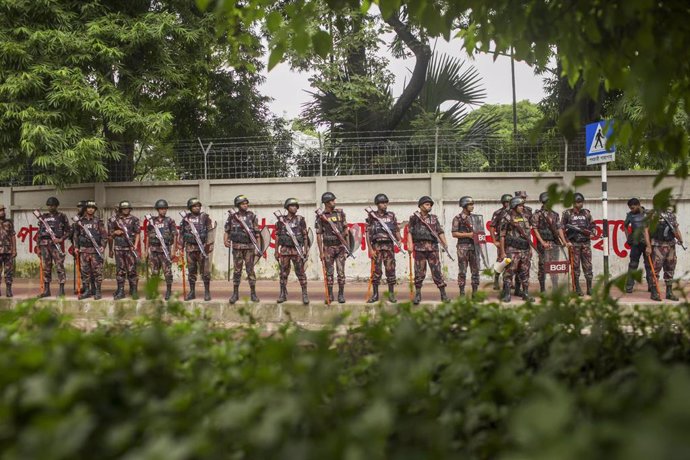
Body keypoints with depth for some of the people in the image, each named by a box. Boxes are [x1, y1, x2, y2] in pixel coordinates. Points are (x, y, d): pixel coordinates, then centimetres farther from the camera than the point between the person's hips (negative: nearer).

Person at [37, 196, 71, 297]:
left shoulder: (62, 216, 4)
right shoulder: (43, 217, 15)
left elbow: (69, 231, 3)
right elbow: (39, 232, 17)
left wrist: (61, 239, -11)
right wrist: (38, 246, 11)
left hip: (56, 244, -4)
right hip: (44, 244, 4)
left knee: (59, 266, -6)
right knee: (46, 268, 6)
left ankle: (62, 289, -3)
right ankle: (46, 290, 11)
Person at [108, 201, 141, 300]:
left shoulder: (134, 220, 5)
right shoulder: (115, 220, 8)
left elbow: (137, 233, 2)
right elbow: (110, 235, 14)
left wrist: (135, 245, -9)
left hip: (130, 248, -2)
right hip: (118, 248, 2)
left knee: (132, 270, -2)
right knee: (120, 270, 5)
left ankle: (133, 291, 4)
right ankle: (120, 291, 9)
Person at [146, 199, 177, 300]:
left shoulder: (170, 221, 1)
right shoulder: (152, 221, 10)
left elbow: (175, 236, -2)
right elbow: (148, 236, 15)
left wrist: (173, 250, -7)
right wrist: (147, 249, 10)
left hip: (165, 249, -3)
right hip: (154, 249, 3)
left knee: (167, 271, -4)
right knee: (154, 272, 8)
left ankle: (168, 292, 3)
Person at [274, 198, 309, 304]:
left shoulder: (300, 220, 3)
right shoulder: (281, 221, 7)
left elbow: (305, 236, 4)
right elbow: (277, 237, 10)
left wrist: (305, 249, -3)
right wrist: (276, 252, 7)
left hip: (297, 250, -2)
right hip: (284, 250, 2)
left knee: (301, 272, -3)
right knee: (283, 273, 5)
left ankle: (305, 294, -1)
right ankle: (283, 294, 14)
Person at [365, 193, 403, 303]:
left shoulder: (391, 215, 10)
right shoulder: (371, 216, 4)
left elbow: (397, 230, 11)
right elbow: (367, 233, 2)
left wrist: (399, 240, -7)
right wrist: (370, 249, -5)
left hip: (389, 246, 1)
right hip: (376, 246, -1)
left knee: (390, 269, -1)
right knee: (376, 270, 0)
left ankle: (391, 294, 7)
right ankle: (375, 294, 8)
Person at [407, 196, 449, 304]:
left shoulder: (434, 218, 16)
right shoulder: (414, 218, 8)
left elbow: (440, 232, 11)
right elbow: (410, 232, 4)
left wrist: (445, 244, -1)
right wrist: (410, 245, -9)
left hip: (433, 247, 2)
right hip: (419, 247, -1)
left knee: (437, 270, -2)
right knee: (419, 272, 0)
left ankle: (443, 294, 1)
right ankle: (418, 295, 9)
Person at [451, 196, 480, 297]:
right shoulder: (458, 218, -3)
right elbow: (454, 234, -8)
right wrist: (468, 234, -15)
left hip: (474, 246, 5)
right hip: (463, 247, -5)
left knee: (476, 270, 4)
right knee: (462, 271, -2)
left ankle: (475, 292, 10)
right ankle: (462, 293, 3)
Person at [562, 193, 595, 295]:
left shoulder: (587, 213, 12)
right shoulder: (567, 213, 2)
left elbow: (592, 225, 17)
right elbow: (562, 228, 0)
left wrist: (591, 232, -4)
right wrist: (566, 241, -8)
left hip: (586, 243, 3)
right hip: (574, 243, -2)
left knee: (588, 266, 1)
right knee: (575, 266, -1)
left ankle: (589, 288, 6)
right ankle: (577, 289, 4)